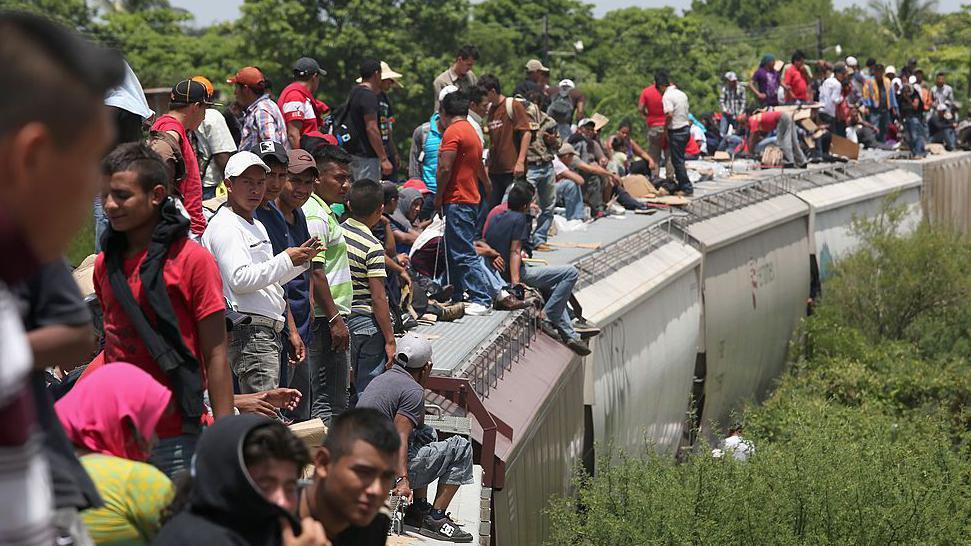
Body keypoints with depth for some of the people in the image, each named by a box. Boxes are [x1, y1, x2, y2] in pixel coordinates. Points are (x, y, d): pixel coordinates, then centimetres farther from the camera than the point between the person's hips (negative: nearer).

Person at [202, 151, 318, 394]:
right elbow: (240, 279, -20)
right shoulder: (225, 226, -9)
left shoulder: (257, 226, 23)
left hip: (269, 332, 10)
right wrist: (287, 260, -14)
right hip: (249, 332, -10)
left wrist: (301, 260, 15)